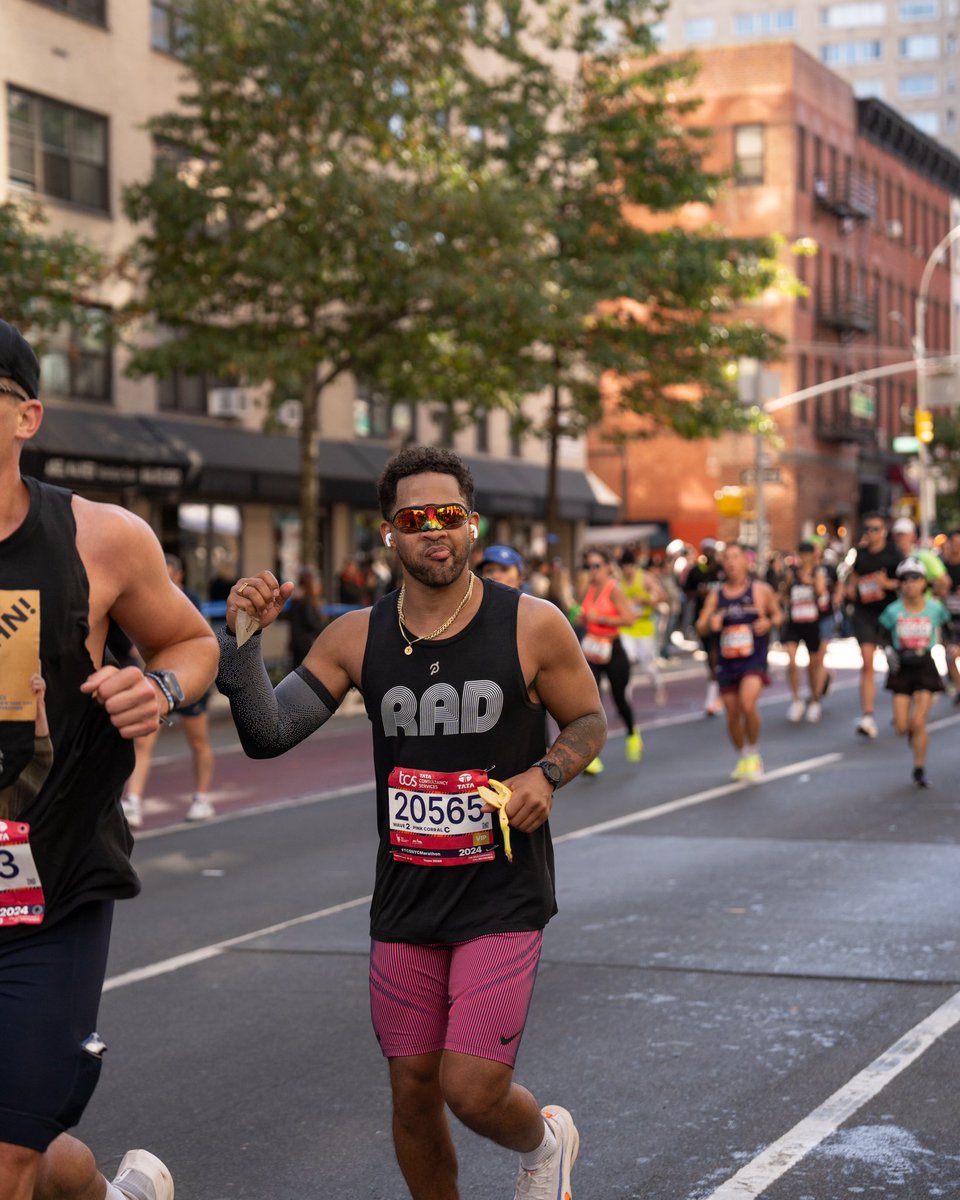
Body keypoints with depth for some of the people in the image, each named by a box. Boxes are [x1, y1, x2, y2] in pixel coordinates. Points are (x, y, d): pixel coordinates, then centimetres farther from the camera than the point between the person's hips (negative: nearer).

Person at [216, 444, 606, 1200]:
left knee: (472, 1090, -8)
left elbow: (590, 722, 6)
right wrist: (244, 640, -16)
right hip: (406, 900, 3)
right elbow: (267, 735, -1)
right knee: (413, 1089, 10)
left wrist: (546, 774, -14)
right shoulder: (357, 639, 0)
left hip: (503, 900, -3)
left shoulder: (532, 627, -8)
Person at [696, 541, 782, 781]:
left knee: (748, 704, -25)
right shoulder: (716, 596, 5)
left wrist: (769, 622, -10)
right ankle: (742, 759, 31)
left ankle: (754, 754, -4)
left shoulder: (761, 590, -1)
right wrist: (710, 624, -16)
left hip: (754, 659, -4)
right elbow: (700, 628, 6)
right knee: (732, 714, 9)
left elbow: (778, 614, 12)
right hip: (727, 661, 4)